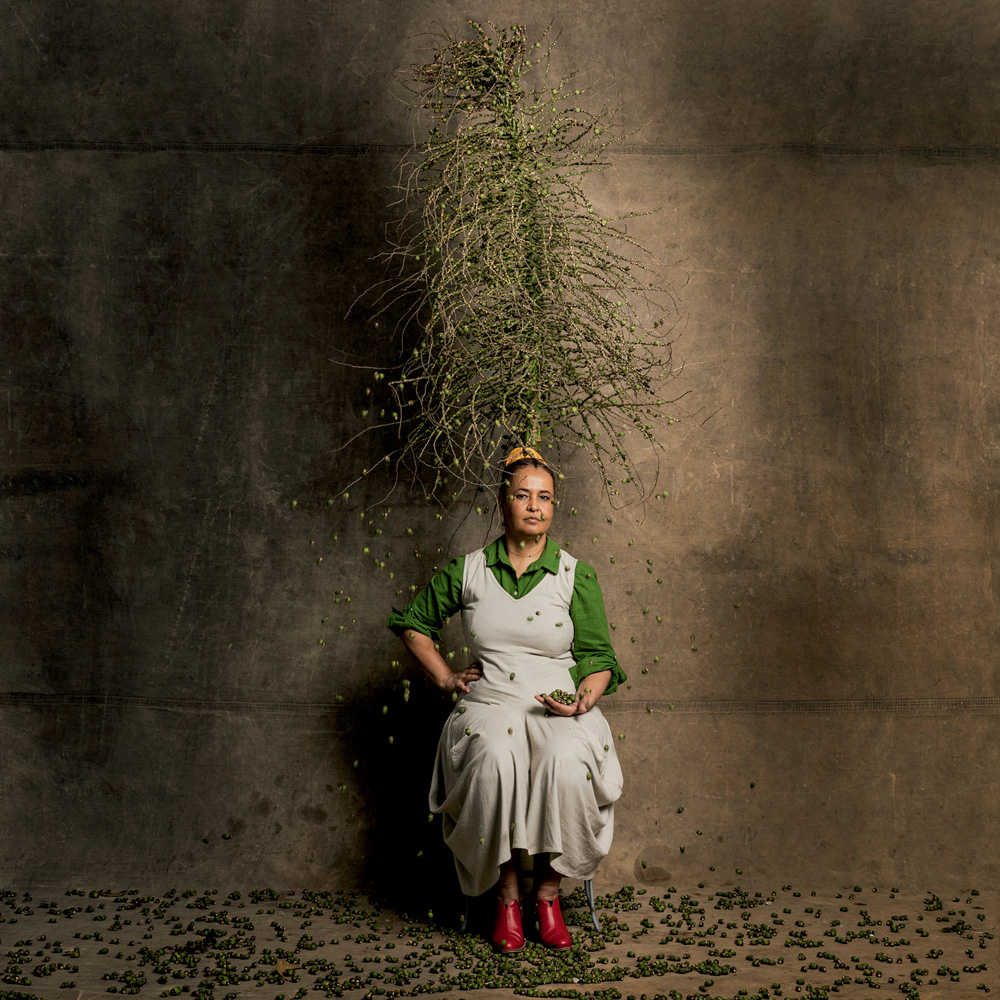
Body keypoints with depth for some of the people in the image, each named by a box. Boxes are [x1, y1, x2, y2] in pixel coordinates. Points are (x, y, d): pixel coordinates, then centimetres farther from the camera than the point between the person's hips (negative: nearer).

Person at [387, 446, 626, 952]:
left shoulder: (576, 576, 5)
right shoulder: (467, 571, 7)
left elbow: (600, 657, 7)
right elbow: (411, 622, 20)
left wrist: (583, 699, -13)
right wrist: (445, 677, 9)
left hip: (559, 708, 0)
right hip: (488, 706, 0)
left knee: (566, 760, -35)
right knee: (496, 759, -35)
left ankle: (547, 892, -15)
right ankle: (507, 895, -17)